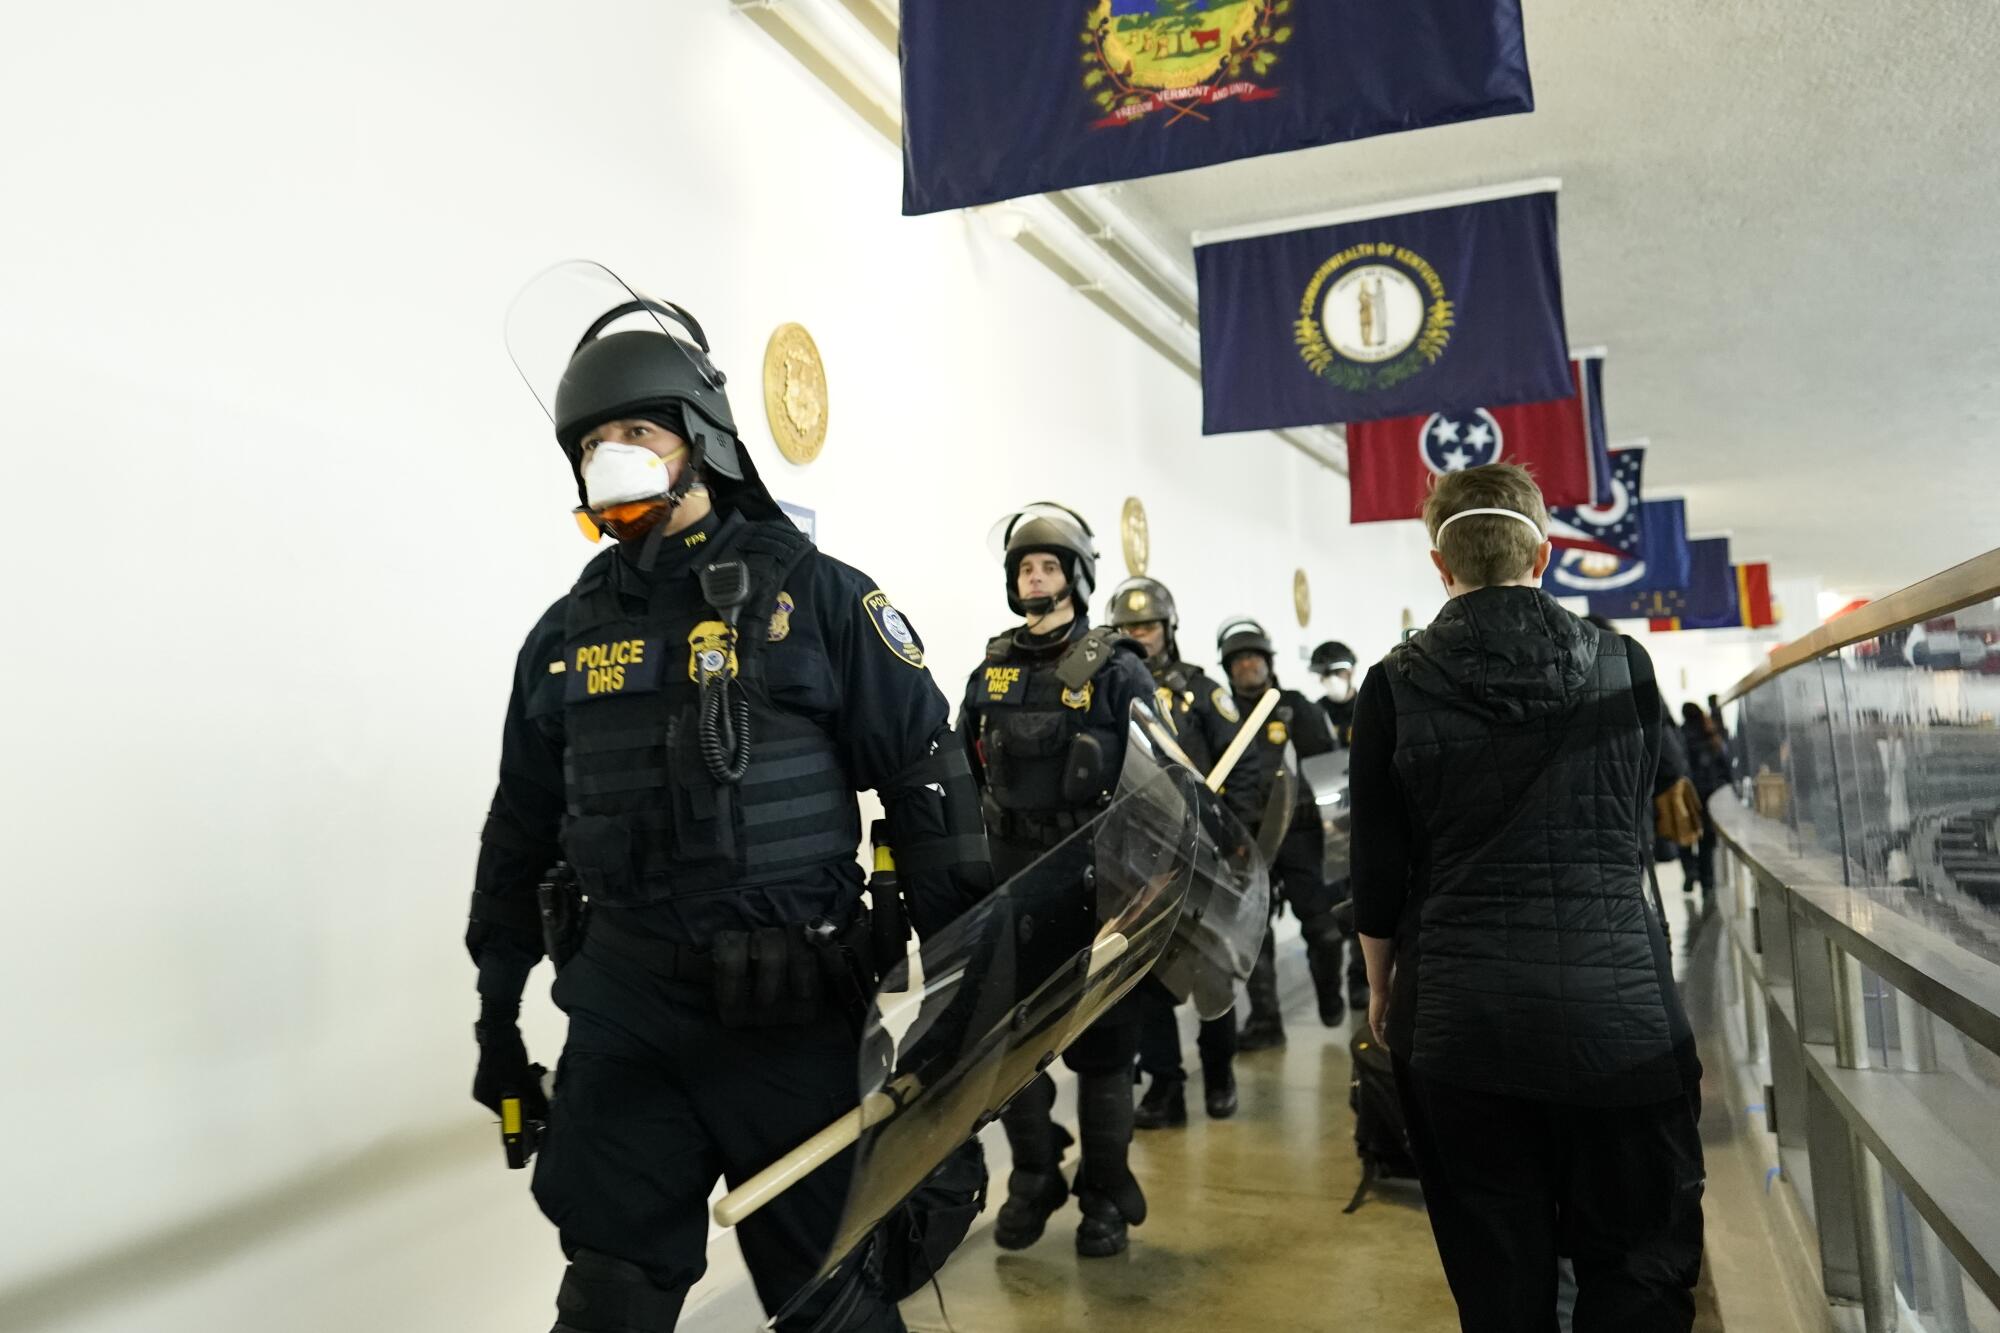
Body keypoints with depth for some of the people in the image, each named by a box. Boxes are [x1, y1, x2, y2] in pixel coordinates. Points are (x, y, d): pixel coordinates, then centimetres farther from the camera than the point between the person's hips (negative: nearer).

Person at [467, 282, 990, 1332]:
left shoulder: (814, 596, -5)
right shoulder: (565, 634, 9)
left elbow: (929, 788, -5)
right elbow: (521, 837, 17)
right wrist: (496, 1018, 18)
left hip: (795, 1011, -3)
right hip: (623, 1013, 4)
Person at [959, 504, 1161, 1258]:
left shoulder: (1116, 669, -5)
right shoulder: (991, 669, 8)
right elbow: (966, 777, 11)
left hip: (1097, 882, -4)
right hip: (1011, 882, 4)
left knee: (1102, 1041, 6)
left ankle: (1106, 1197, 21)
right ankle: (1032, 1181, 28)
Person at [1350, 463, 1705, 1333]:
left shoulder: (1396, 688, -5)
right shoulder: (1625, 667, -1)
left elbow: (1377, 870, -1)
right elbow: (1639, 831, 13)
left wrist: (1382, 988, 15)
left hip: (1460, 1021, 0)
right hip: (1620, 1011, 0)